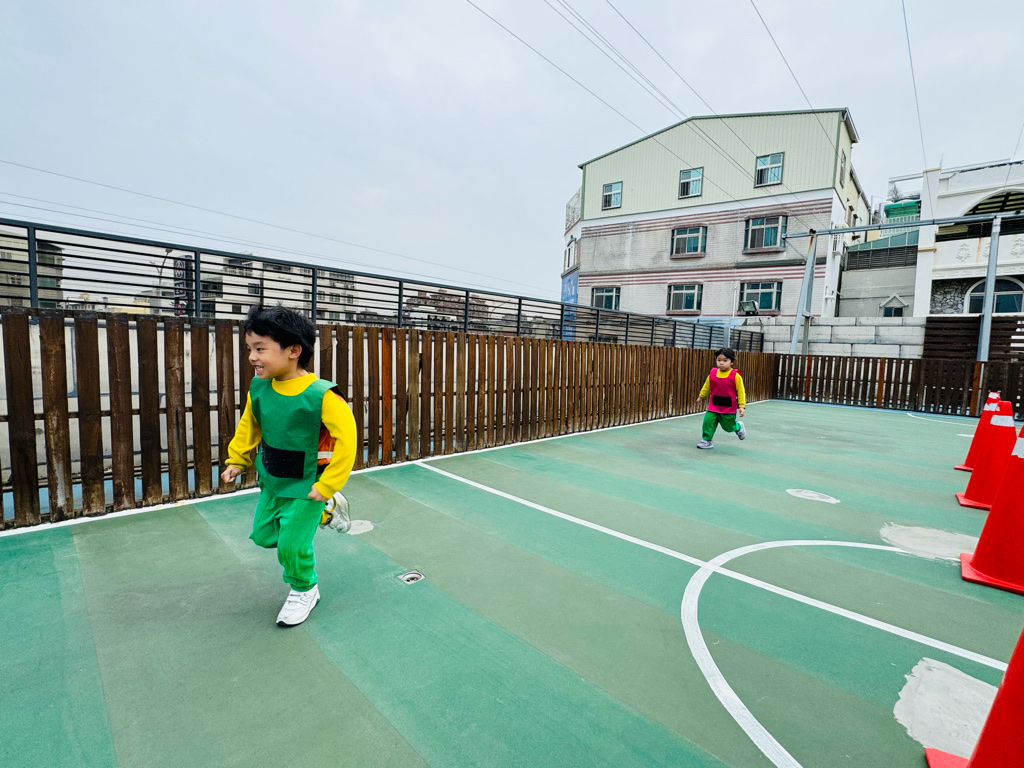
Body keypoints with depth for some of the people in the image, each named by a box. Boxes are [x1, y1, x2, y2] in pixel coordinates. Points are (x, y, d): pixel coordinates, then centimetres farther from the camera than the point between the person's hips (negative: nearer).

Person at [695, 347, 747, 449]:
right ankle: (706, 440, 10)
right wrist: (701, 396, 24)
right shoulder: (713, 373, -3)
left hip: (729, 407, -3)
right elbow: (706, 386, 13)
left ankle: (739, 427, 46)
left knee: (728, 426, 11)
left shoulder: (735, 375, -12)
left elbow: (741, 392, -8)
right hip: (713, 406, 3)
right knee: (708, 422, -7)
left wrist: (742, 406, -10)